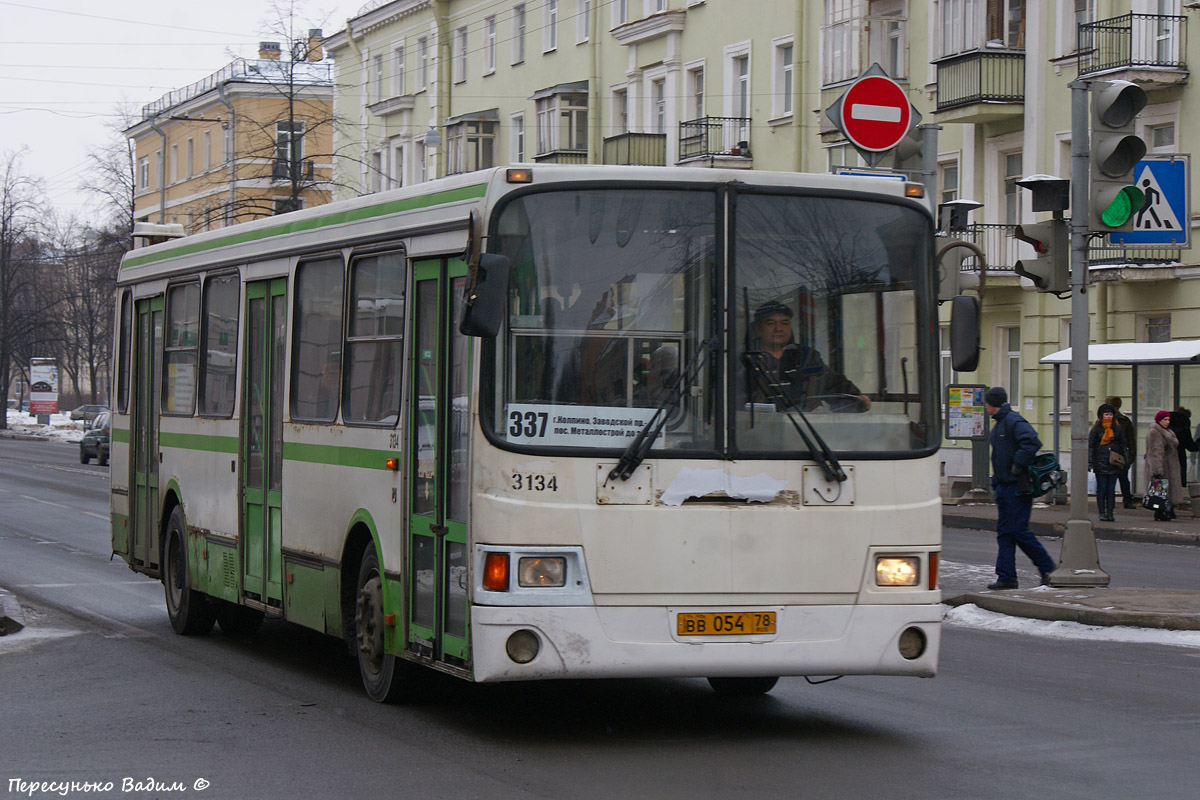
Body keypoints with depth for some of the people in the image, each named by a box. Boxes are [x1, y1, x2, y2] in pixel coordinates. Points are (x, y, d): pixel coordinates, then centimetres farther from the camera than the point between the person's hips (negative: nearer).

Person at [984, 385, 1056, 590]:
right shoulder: (1000, 423, 17)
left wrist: (1018, 466, -21)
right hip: (1004, 487, 10)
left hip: (1018, 487, -10)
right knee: (1004, 531, 7)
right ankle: (1006, 577, 8)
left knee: (1018, 530, -7)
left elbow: (1032, 442, -28)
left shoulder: (1013, 421, -15)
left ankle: (1048, 568, 5)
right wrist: (996, 481, 18)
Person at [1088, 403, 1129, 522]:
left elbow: (1123, 445, 16)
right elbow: (1090, 445, 1)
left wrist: (1126, 460, 9)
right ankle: (1102, 513, 4)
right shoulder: (1096, 429, 2)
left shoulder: (1117, 428, 11)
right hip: (1100, 464, -2)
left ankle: (1110, 512, 5)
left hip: (1114, 463, 2)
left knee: (1111, 489, 2)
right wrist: (1090, 462, -7)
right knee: (1101, 488, -1)